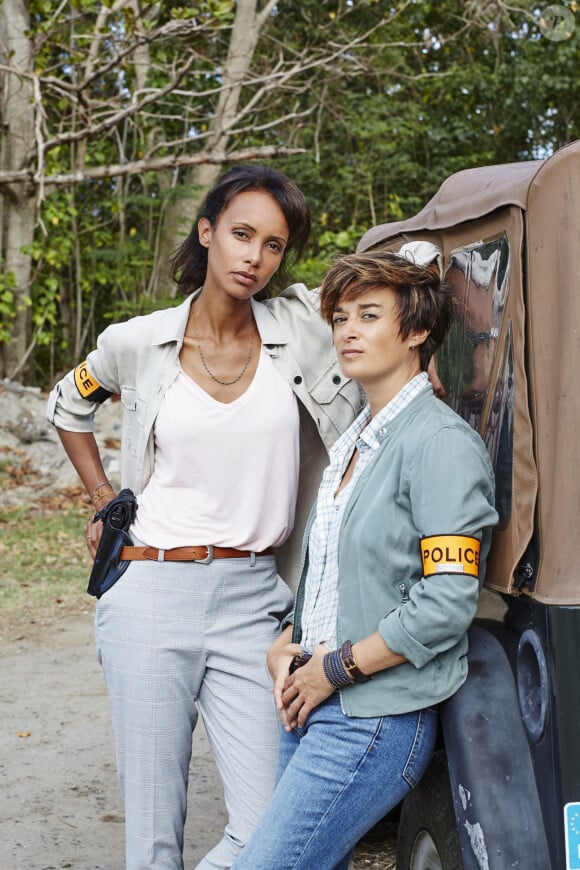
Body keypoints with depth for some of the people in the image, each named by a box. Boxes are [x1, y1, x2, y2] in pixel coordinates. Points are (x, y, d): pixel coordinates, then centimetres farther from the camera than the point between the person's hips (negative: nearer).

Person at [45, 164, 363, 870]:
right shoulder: (137, 343, 2)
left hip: (253, 599, 1)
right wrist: (104, 503, 16)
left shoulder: (301, 326, 2)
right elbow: (67, 407, 22)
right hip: (152, 593, -1)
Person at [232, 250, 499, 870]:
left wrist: (336, 668, -13)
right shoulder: (352, 442, 17)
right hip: (306, 704, 9)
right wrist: (284, 648, 6)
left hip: (377, 720, -8)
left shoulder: (442, 442, -11)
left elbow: (446, 603, -18)